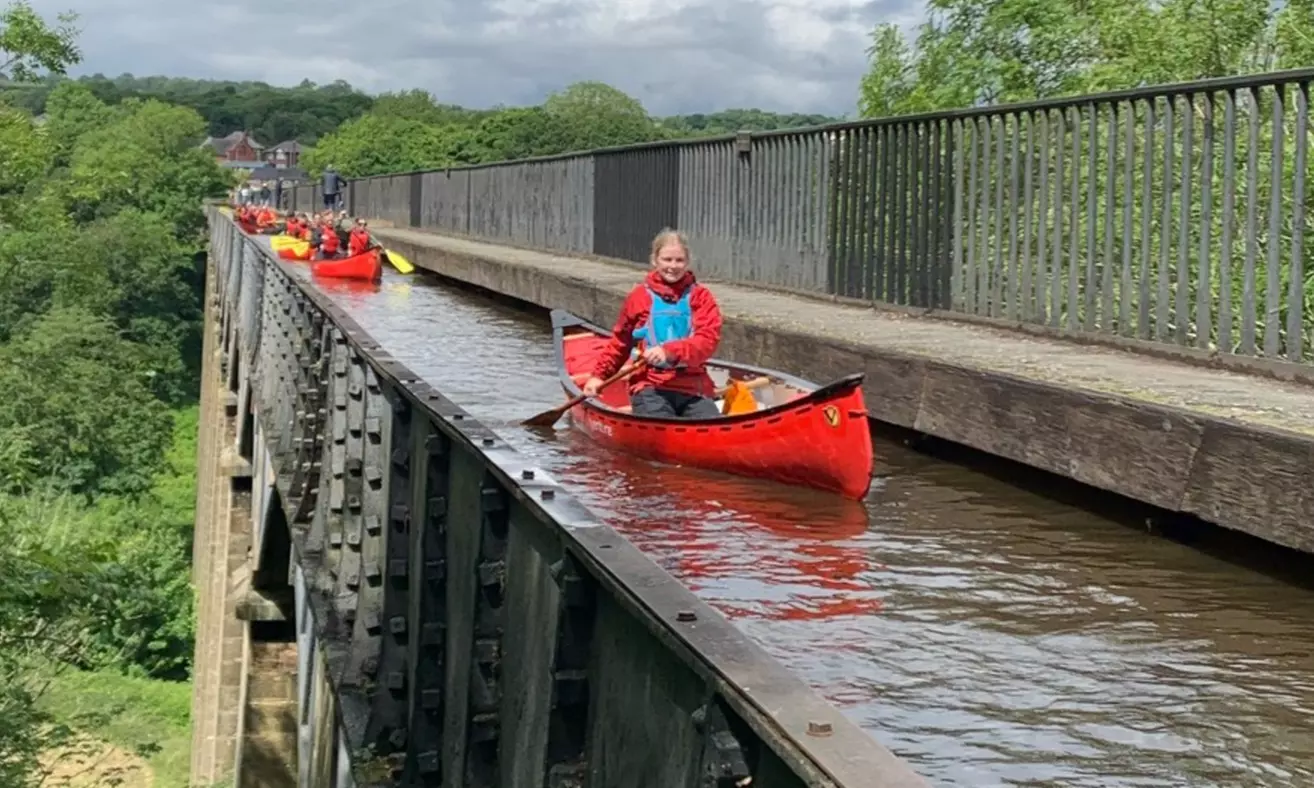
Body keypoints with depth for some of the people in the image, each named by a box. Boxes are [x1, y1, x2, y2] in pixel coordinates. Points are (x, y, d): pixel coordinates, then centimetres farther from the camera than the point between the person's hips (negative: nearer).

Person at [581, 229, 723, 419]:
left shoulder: (701, 297, 7)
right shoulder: (639, 296, 9)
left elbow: (708, 340, -7)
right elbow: (620, 342, 19)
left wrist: (670, 352, -22)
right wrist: (599, 375, 11)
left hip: (693, 387, 1)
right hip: (649, 386, -1)